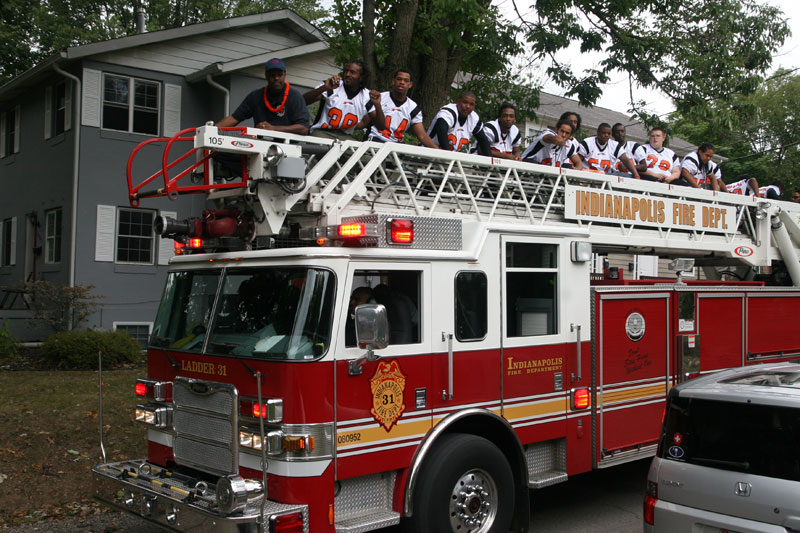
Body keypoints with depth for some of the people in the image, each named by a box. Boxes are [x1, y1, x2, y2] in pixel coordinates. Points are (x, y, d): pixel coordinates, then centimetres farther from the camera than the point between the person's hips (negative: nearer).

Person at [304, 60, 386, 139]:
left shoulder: (367, 97, 4)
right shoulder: (332, 86, -4)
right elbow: (303, 101, -14)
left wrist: (377, 105, -17)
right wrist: (324, 88, -29)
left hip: (346, 137, 3)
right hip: (321, 131, -3)